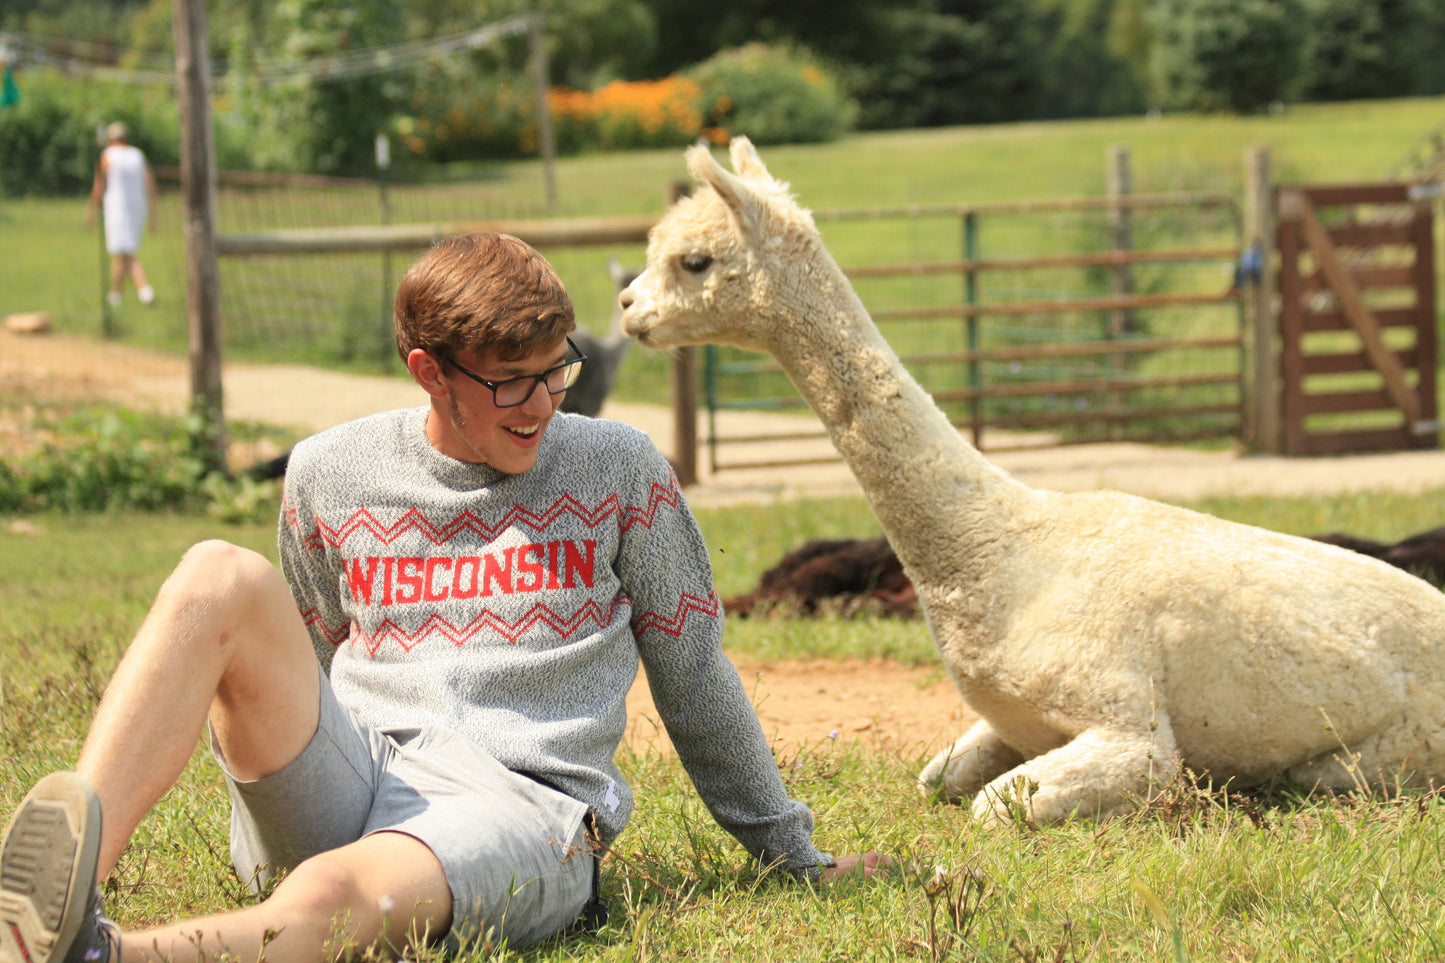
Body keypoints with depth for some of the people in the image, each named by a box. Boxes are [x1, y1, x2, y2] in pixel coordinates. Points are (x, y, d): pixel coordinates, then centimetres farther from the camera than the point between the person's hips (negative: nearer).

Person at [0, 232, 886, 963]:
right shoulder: (331, 472, 13)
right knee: (220, 578, -24)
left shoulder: (617, 470, 9)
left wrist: (793, 855, 23)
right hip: (337, 792, 3)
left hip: (524, 809, -3)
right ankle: (73, 865, -46)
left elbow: (695, 677, 18)